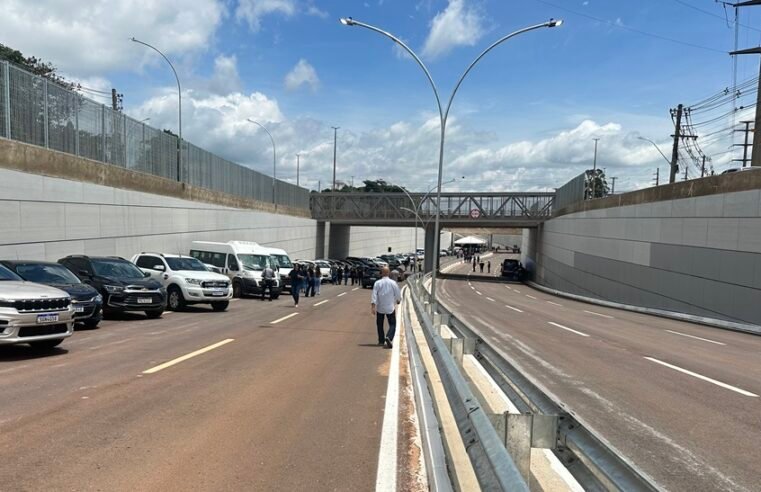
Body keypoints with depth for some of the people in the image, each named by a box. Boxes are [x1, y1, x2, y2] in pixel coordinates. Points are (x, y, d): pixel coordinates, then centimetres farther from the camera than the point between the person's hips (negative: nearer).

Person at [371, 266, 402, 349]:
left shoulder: (377, 283, -6)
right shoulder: (393, 283, -6)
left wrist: (373, 306, -13)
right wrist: (398, 301, 23)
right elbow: (398, 294, 2)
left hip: (380, 308, 1)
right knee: (392, 324, 4)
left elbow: (374, 295, -12)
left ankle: (381, 340, 23)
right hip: (390, 308, -1)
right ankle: (389, 337, -21)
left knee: (380, 324, 17)